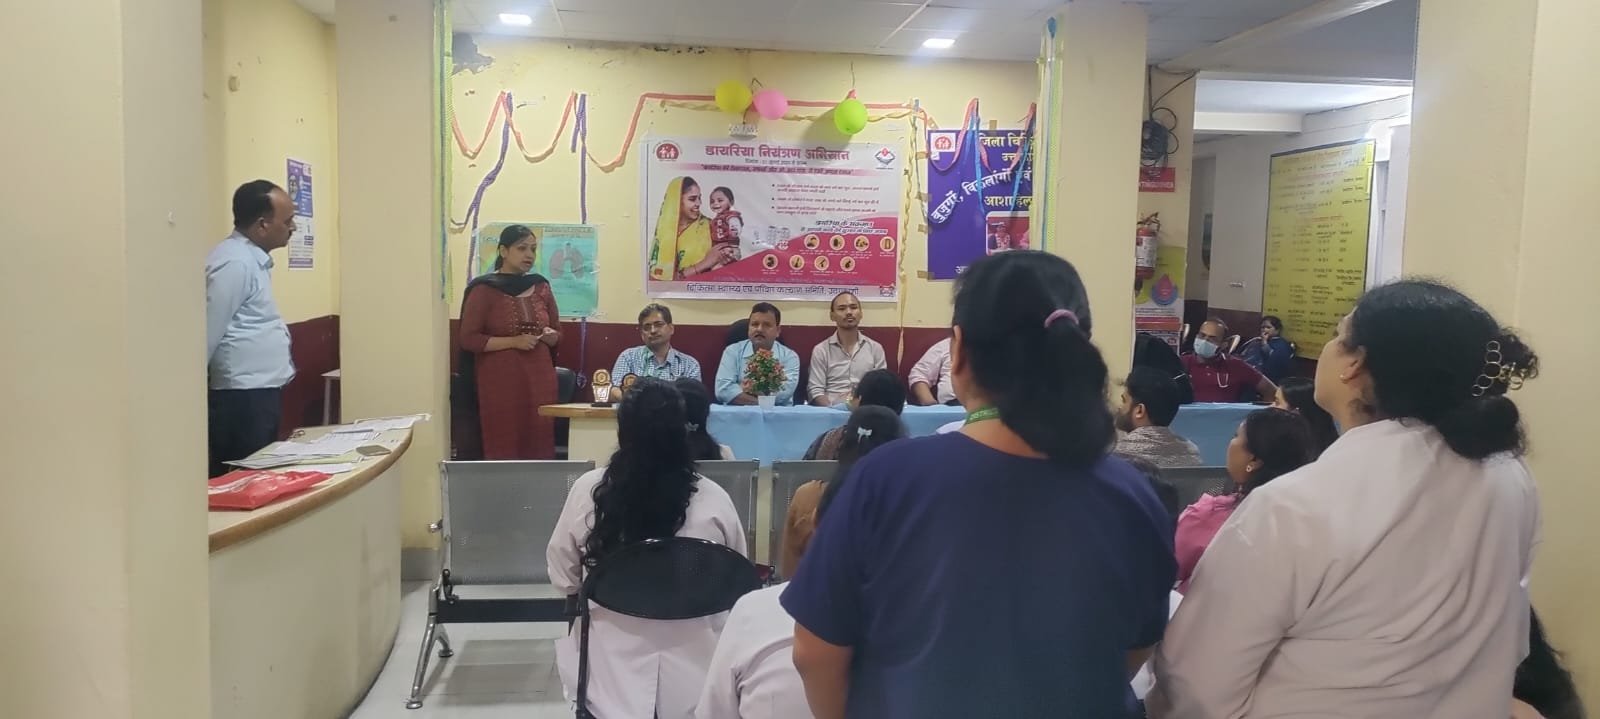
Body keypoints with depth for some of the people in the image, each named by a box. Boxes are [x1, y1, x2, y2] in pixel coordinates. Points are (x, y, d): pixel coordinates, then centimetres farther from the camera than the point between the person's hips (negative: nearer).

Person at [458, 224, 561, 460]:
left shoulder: (541, 287, 10)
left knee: (539, 442, 0)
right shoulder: (484, 290, -4)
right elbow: (469, 339, -8)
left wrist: (551, 336, -4)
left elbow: (558, 333, 19)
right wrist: (513, 341, -16)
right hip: (500, 380, -4)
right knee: (503, 445, -6)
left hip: (539, 377, 4)